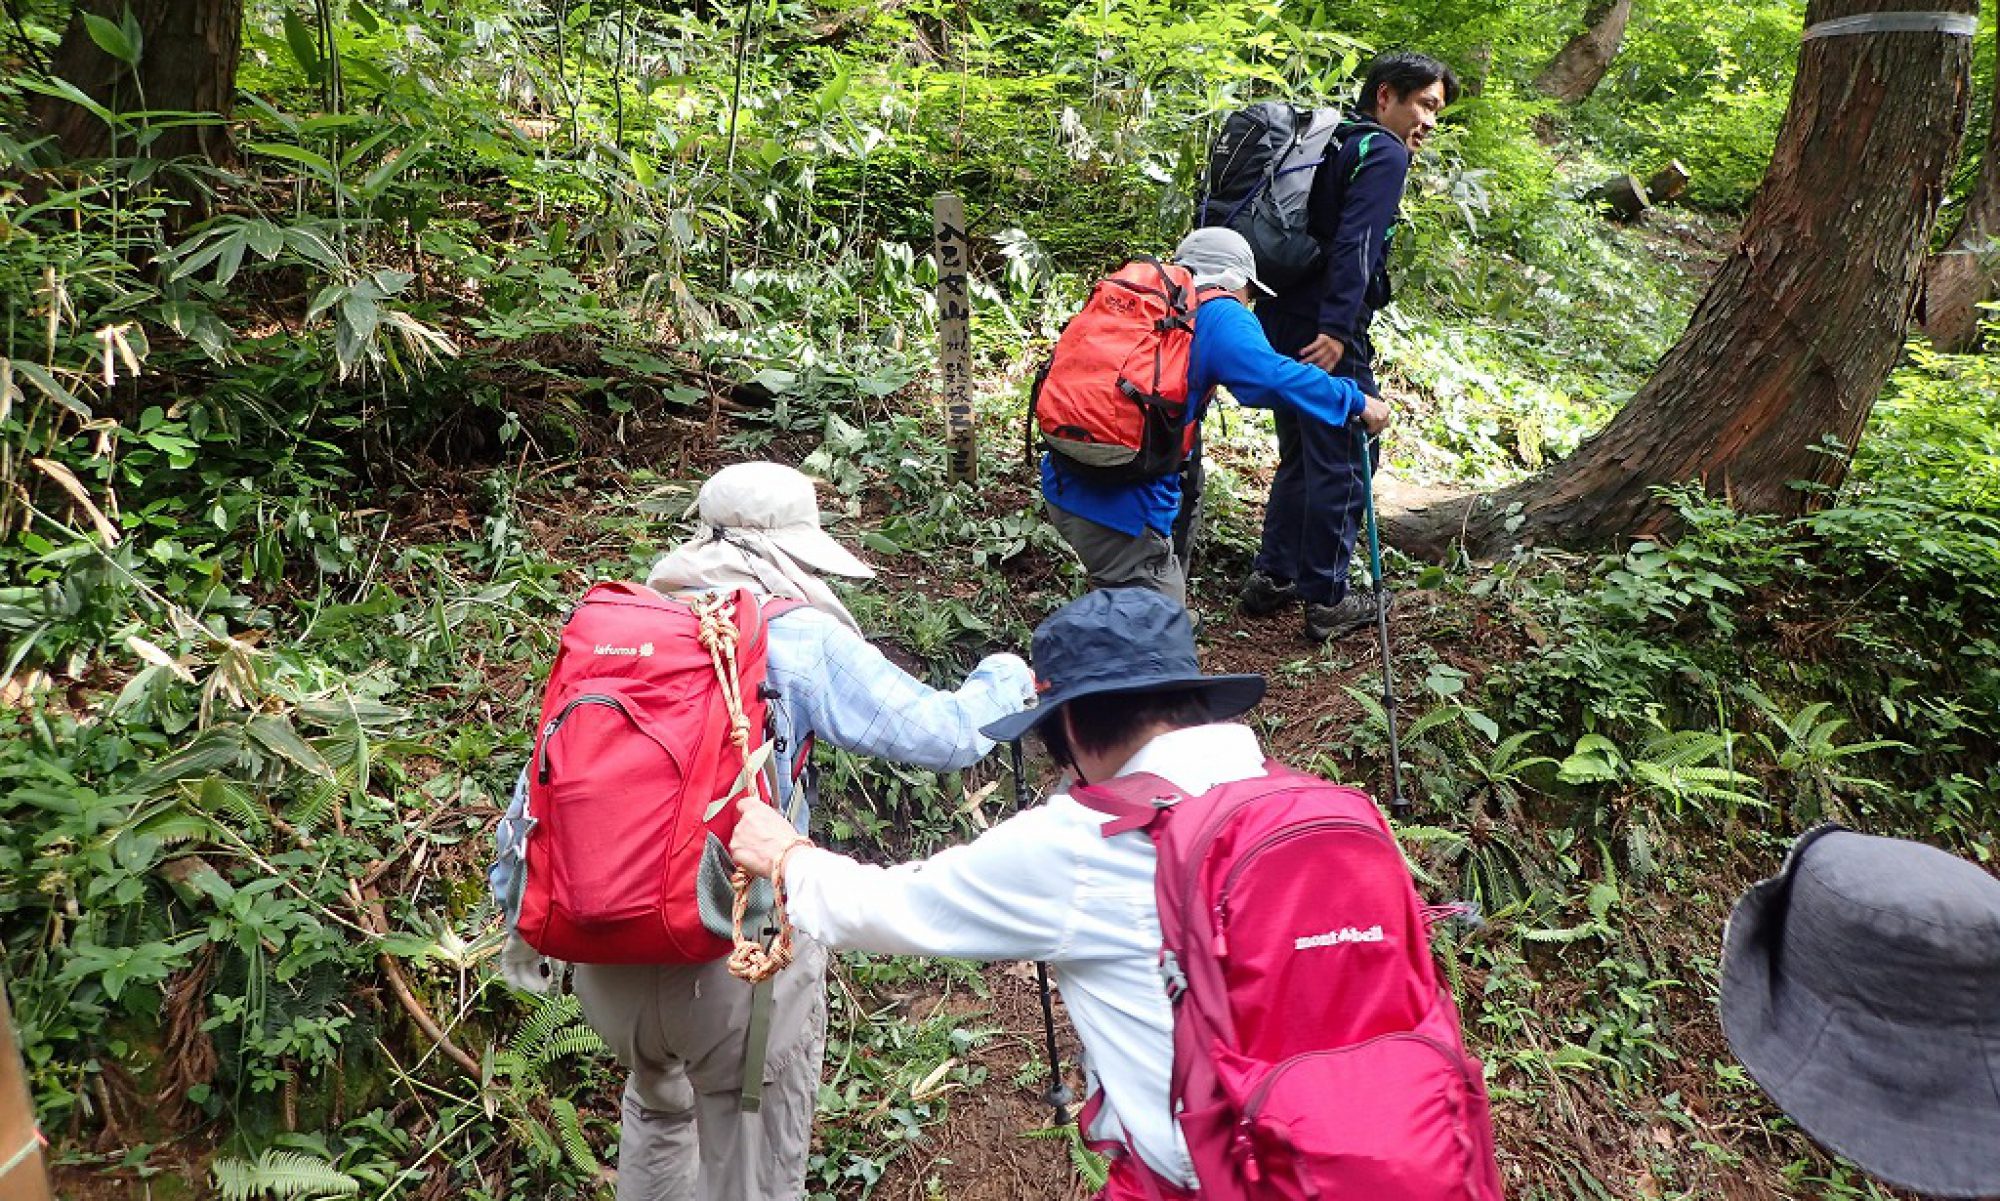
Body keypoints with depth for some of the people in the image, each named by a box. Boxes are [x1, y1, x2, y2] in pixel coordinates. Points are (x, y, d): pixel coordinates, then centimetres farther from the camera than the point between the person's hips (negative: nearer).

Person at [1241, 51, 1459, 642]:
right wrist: (1337, 328, -28)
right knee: (1345, 461, 1)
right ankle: (1326, 599, 8)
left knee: (1302, 455, 19)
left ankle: (1271, 577, 25)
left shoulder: (1333, 143, 20)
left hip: (1280, 321, 9)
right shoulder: (1385, 153, -8)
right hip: (1324, 332, -9)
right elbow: (1355, 244, -22)